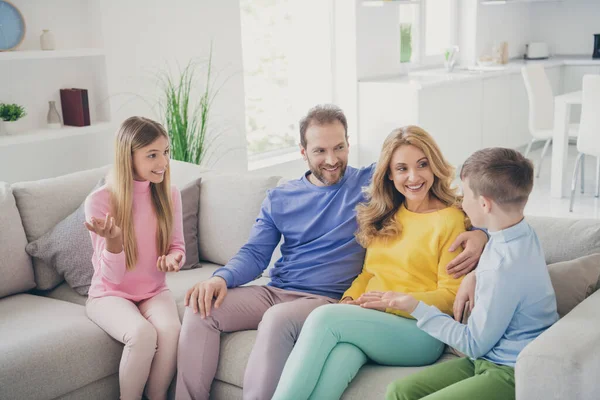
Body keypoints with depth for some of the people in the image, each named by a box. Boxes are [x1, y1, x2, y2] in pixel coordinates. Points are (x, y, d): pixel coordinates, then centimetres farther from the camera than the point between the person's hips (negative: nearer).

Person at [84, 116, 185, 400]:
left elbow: (177, 246, 7)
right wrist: (113, 240, -35)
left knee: (170, 329, -29)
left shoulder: (169, 194, -5)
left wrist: (173, 258, -17)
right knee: (142, 333, -32)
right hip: (110, 294, -3)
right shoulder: (99, 201, -16)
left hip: (154, 291, 3)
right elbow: (112, 276, -15)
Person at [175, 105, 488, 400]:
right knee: (201, 309, -17)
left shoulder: (371, 183, 3)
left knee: (278, 319, -37)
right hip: (274, 292, 5)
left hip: (327, 299, -4)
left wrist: (478, 230, -19)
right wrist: (222, 278, -11)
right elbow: (254, 253, 11)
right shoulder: (279, 198, 15)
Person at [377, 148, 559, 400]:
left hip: (512, 375, -9)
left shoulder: (503, 269, -27)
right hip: (486, 359, 9)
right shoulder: (522, 232, 1)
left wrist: (417, 308, -9)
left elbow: (473, 345, -15)